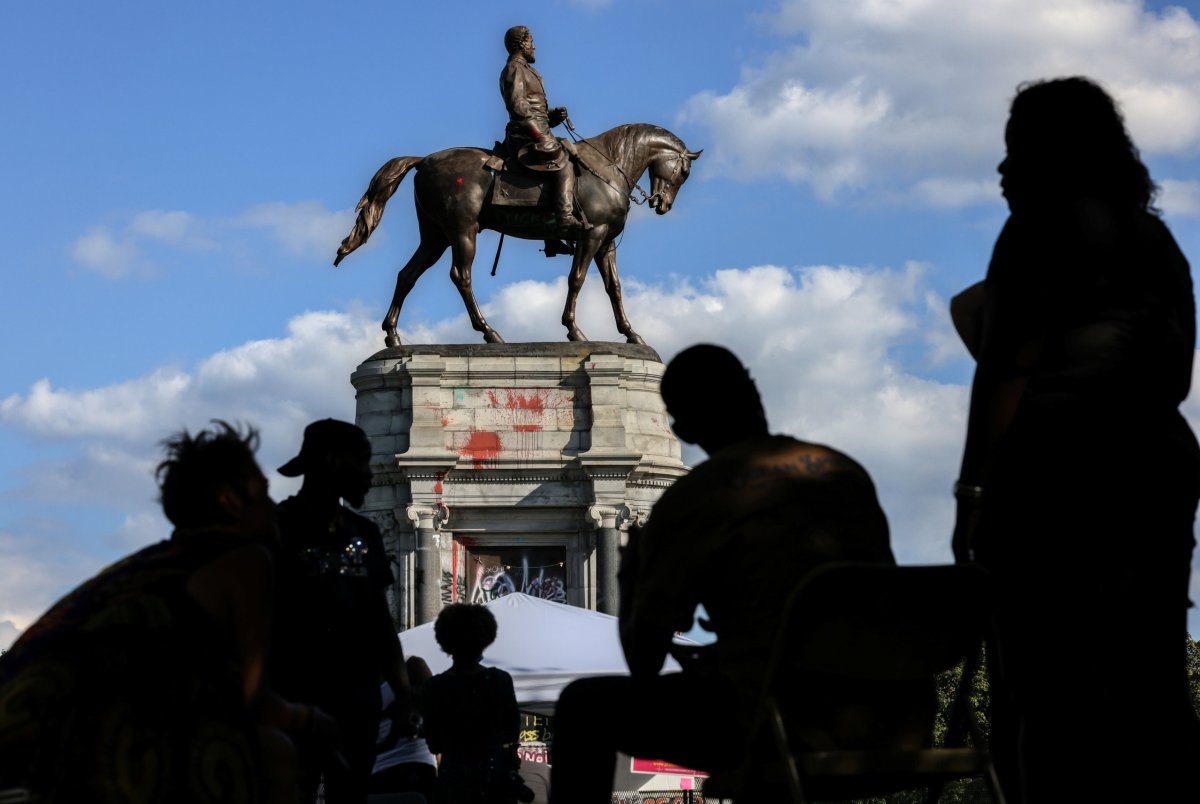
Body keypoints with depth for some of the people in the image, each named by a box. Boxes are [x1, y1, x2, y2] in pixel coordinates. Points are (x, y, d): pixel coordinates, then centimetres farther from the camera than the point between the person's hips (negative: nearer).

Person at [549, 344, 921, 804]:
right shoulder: (848, 472, 15)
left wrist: (629, 573, 25)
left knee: (583, 707, 12)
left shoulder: (685, 504, -2)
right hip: (892, 730, 6)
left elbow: (643, 663, 4)